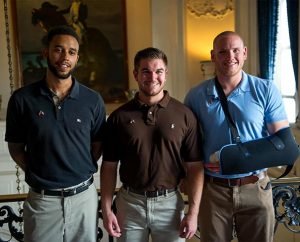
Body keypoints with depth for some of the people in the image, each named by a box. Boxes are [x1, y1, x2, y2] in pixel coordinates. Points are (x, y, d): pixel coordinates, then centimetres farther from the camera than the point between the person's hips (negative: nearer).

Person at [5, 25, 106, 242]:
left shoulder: (93, 100, -3)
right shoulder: (22, 99, -5)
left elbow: (97, 147, 7)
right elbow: (16, 148, 4)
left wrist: (80, 173, -3)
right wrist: (37, 173, -6)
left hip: (84, 196, 1)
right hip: (41, 200, -1)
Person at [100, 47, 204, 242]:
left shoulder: (184, 115, -4)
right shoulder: (119, 116, -1)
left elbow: (195, 166, -3)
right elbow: (109, 166, 2)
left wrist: (193, 212, -7)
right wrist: (106, 210, -3)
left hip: (169, 203, 0)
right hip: (129, 203, 1)